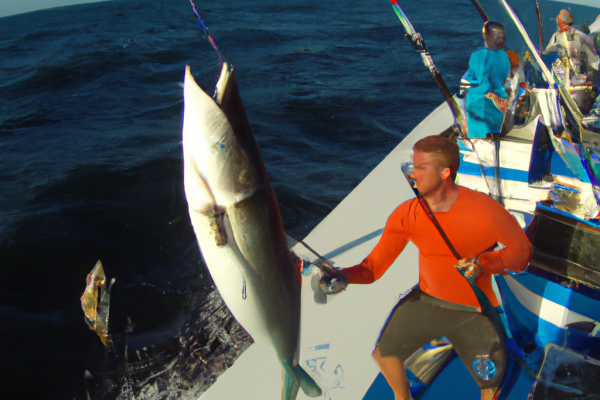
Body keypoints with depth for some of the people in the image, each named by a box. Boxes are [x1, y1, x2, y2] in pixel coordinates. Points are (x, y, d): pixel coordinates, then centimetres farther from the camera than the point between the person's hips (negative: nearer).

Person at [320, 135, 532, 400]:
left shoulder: (483, 209, -22)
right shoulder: (406, 215, -14)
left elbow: (521, 251, -10)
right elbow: (374, 266, -13)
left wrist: (484, 263, -28)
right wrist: (343, 276, -33)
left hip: (473, 313, -2)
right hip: (426, 300, 3)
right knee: (385, 353, 7)